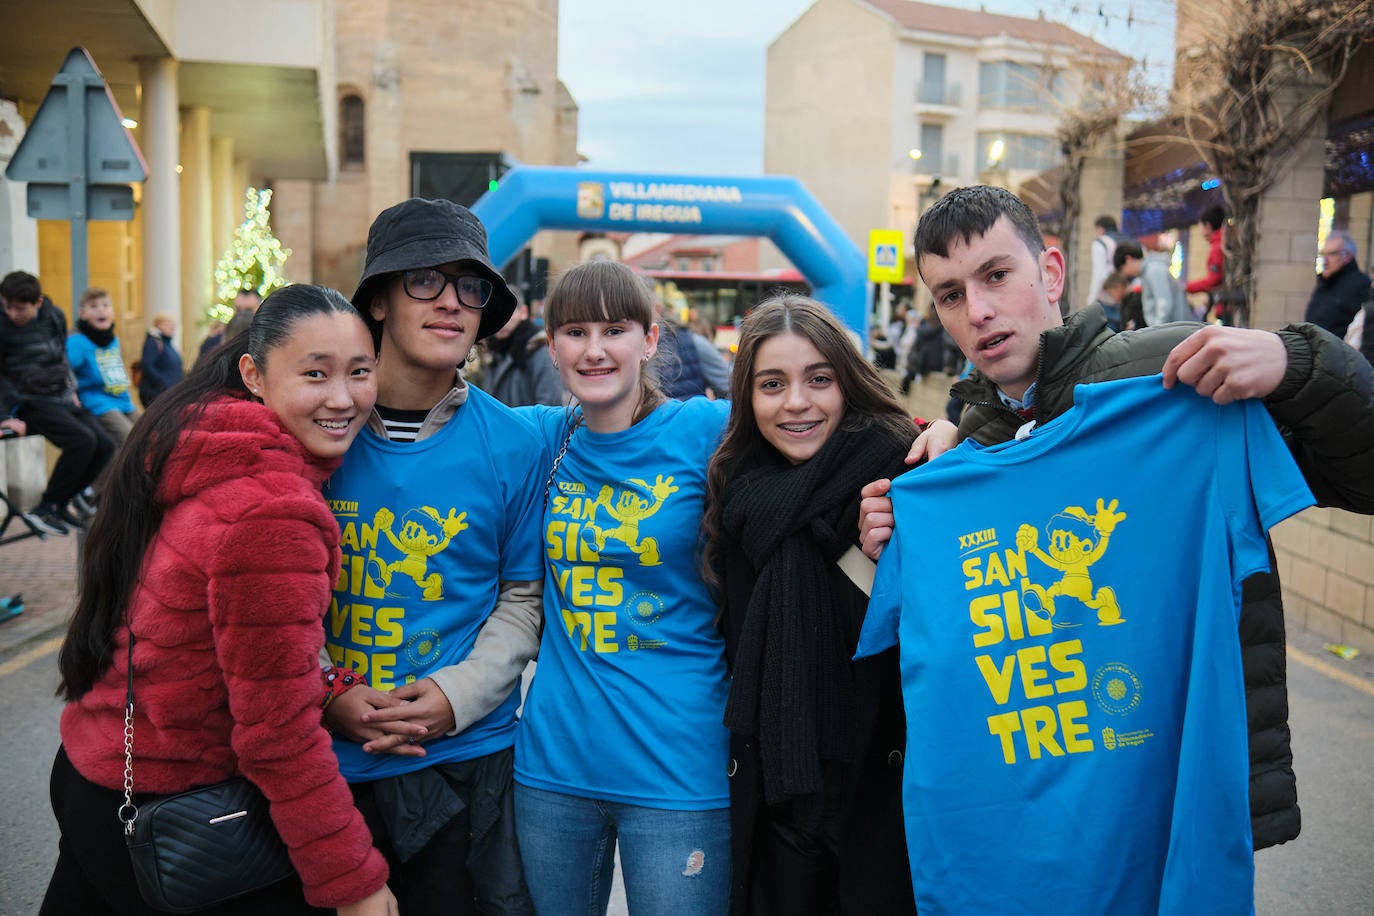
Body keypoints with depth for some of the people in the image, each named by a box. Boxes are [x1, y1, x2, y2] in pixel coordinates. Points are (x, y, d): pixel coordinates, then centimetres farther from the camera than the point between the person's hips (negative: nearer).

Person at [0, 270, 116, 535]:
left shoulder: (54, 316, 5)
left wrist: (71, 390, 14)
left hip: (61, 400, 6)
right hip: (31, 404, -6)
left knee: (105, 446, -7)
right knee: (82, 440, -26)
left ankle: (60, 503, 9)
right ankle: (44, 509, -13)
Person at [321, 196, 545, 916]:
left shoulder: (513, 444, -4)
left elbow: (522, 597, 2)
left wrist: (457, 695, -12)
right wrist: (326, 699, -11)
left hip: (465, 758, 0)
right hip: (324, 755, 1)